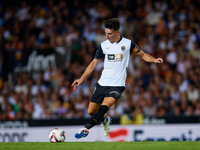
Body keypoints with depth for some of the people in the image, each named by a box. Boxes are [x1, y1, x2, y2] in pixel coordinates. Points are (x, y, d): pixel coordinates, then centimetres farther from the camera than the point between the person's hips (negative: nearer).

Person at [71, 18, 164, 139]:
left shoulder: (127, 43, -1)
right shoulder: (104, 45, 6)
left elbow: (142, 54, 10)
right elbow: (94, 63, 15)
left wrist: (154, 60, -9)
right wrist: (82, 78, 10)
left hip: (117, 85, -4)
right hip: (102, 83, 4)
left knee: (105, 104, -30)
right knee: (91, 111, 5)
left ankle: (86, 129, -34)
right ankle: (105, 120, 36)